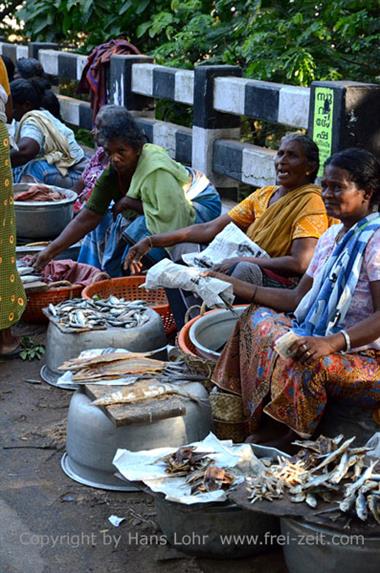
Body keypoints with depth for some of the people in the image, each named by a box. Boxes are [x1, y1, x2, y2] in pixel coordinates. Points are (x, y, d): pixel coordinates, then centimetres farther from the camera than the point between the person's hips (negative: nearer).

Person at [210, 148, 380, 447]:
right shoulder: (331, 236, 14)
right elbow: (298, 298, 13)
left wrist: (332, 342, -34)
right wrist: (239, 287, 8)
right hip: (324, 337, 9)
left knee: (305, 362, -35)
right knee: (258, 316, 0)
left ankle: (285, 440, -8)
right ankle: (263, 429, -5)